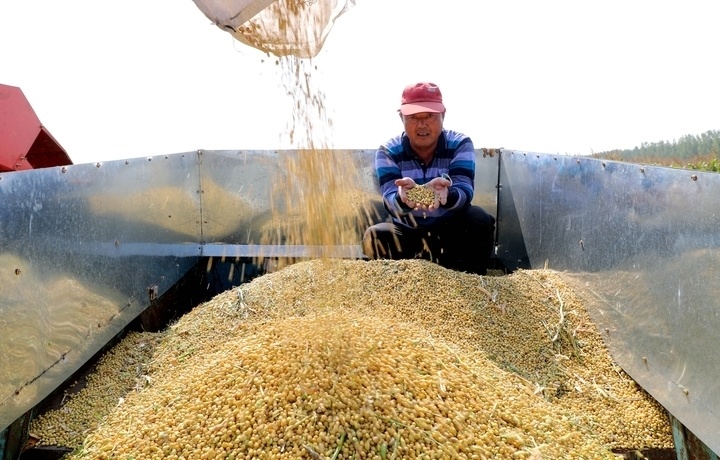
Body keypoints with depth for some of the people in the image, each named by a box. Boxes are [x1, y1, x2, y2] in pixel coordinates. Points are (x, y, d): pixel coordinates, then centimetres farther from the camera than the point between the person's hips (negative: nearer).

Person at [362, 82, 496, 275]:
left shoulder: (460, 145, -9)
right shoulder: (388, 152, -9)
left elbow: (464, 194, -25)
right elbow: (390, 201, -24)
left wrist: (446, 195, -50)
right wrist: (402, 197, -49)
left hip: (452, 228, 0)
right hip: (407, 231, 0)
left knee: (479, 219, -29)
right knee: (374, 237, -28)